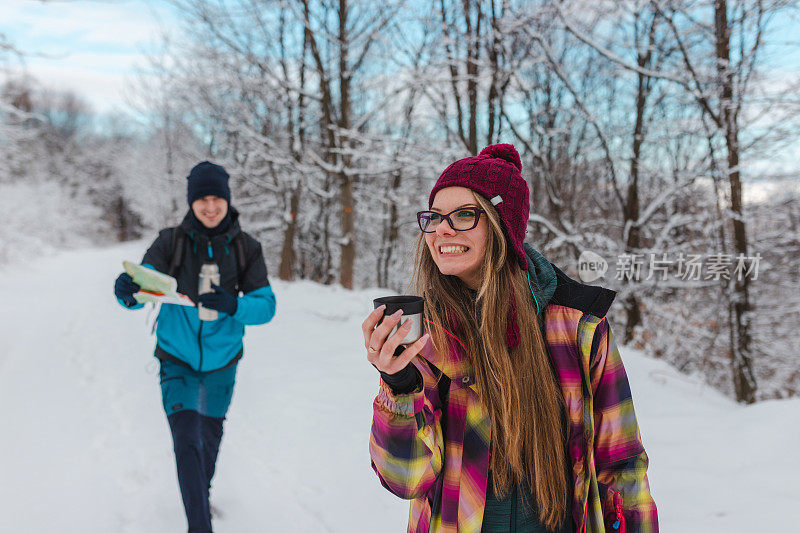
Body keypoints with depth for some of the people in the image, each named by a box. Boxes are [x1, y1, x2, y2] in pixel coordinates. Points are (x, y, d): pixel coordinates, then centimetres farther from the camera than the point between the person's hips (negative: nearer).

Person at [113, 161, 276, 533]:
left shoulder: (245, 248, -10)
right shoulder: (171, 242, -13)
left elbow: (266, 306, -11)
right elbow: (142, 287, -20)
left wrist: (233, 306, -31)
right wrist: (128, 292, -44)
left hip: (221, 361, 2)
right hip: (177, 359, -2)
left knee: (211, 435, 22)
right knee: (186, 440, -13)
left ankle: (203, 492, 50)